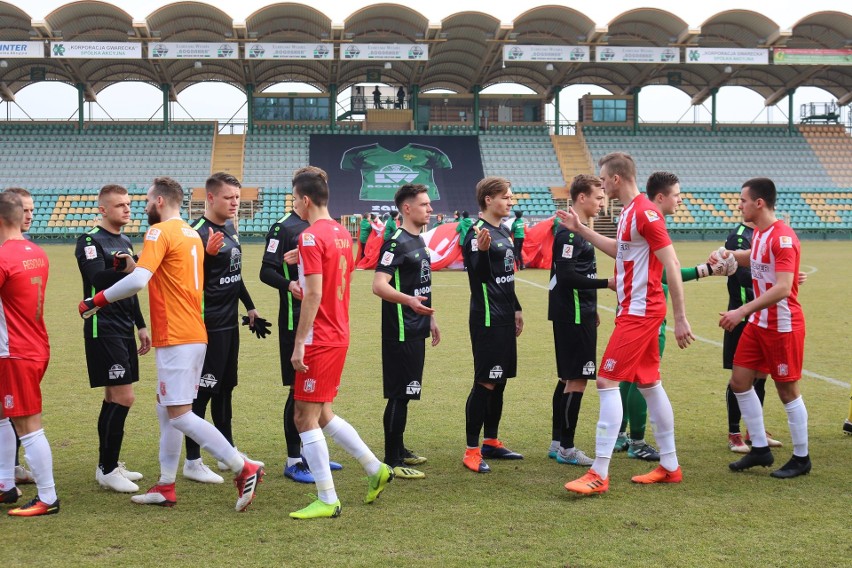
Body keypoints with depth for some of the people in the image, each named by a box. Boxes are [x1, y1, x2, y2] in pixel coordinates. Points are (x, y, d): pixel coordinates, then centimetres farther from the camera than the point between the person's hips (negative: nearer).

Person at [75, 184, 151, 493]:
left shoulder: (125, 243, 16)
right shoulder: (90, 240, -10)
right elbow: (96, 278, -28)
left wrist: (141, 326, 22)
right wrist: (127, 271, -44)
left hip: (124, 330, 9)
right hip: (103, 330, -8)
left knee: (114, 398, 12)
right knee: (123, 398, -12)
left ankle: (108, 465, 21)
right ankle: (108, 470, -3)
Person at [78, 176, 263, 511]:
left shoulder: (160, 232, -12)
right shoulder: (192, 234, 16)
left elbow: (138, 280, -24)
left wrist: (97, 301, -13)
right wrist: (132, 264, 14)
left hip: (176, 338, -9)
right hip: (194, 335, 10)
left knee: (179, 414, -8)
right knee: (166, 408, 15)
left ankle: (244, 469, -11)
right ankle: (166, 487, 20)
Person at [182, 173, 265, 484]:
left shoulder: (230, 227, 10)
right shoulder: (199, 232, -17)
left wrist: (249, 307, 22)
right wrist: (207, 254, -37)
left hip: (230, 322, 9)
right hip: (209, 325, -9)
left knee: (225, 388, 17)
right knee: (203, 390, -3)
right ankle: (192, 461, 6)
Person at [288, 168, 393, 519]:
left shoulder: (311, 237, -15)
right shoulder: (342, 234, 11)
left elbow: (314, 295, -20)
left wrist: (299, 343, -19)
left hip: (319, 341, -9)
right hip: (339, 335, 9)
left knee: (306, 417, -1)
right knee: (322, 414, 19)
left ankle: (327, 501, 2)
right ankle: (376, 469, 20)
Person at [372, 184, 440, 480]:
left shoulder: (419, 241, 13)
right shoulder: (397, 242, -16)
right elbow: (379, 285, -25)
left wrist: (430, 317, 25)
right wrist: (409, 301, -39)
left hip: (416, 331, 9)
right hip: (400, 332, -9)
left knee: (406, 393, 16)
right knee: (399, 395, -5)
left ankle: (399, 450, 27)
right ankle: (392, 461, 1)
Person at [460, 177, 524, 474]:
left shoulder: (504, 232, 14)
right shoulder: (477, 232, -13)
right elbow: (479, 276, -20)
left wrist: (516, 308, 22)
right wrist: (481, 250, -36)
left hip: (504, 318, 9)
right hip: (486, 318, -9)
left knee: (499, 381, 14)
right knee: (485, 383, -7)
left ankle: (491, 442, 24)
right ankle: (471, 451, -1)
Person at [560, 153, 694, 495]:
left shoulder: (644, 212, -17)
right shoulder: (629, 211, 13)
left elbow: (672, 265, -20)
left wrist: (680, 318, -21)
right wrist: (581, 230, 26)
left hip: (639, 312, -10)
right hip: (636, 309, 10)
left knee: (607, 382, -11)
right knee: (649, 384, 14)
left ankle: (599, 474, -9)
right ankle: (669, 466, 23)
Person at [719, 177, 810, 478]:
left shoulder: (783, 238, -21)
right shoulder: (758, 233, 7)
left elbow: (782, 289, -30)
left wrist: (743, 311, -34)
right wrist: (730, 254, 12)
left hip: (783, 326, -9)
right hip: (758, 323, 9)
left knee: (787, 390, 1)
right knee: (739, 382, 8)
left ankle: (801, 458, 16)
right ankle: (760, 449, 19)